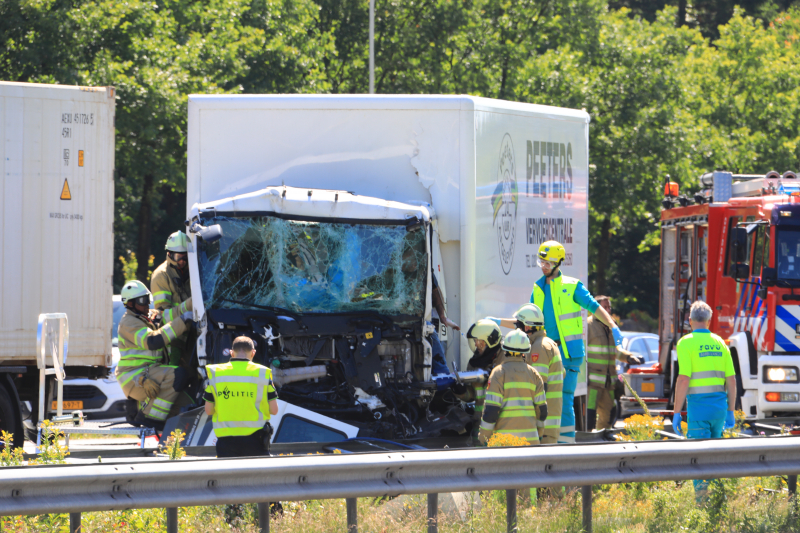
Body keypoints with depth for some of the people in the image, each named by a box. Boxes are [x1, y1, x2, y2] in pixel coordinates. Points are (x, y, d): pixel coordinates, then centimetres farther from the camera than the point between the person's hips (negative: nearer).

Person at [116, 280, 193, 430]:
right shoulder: (129, 323, -14)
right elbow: (152, 341, -27)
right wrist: (182, 322, -29)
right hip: (134, 377, -10)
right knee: (178, 375, -29)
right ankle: (148, 416, -24)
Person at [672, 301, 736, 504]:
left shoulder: (686, 343, -6)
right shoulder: (720, 343, 11)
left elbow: (683, 379, -13)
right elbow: (731, 380, 10)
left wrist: (676, 412, -9)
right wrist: (730, 411, 17)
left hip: (698, 405, -5)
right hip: (719, 404, 5)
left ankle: (702, 500, -11)